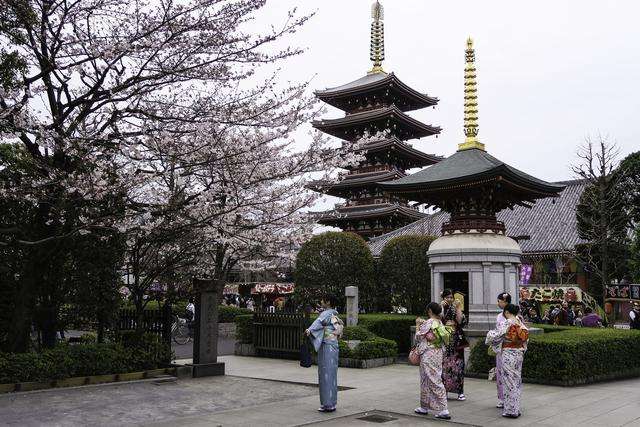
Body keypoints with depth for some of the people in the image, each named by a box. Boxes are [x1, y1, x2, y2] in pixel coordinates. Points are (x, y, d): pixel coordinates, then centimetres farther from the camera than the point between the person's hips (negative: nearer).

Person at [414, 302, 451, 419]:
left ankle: (443, 411, -3)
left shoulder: (427, 323, -16)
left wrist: (417, 325, 4)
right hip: (438, 354, 8)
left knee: (434, 381, -4)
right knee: (431, 380, 16)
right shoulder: (440, 323, 6)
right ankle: (424, 407, 26)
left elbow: (418, 338, -8)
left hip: (428, 355, -8)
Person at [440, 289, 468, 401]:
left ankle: (460, 391, 4)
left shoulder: (456, 308, 9)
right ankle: (444, 389, 7)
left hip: (456, 340, 1)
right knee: (444, 364, -4)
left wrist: (458, 308, -8)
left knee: (458, 364, -2)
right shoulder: (440, 308, 7)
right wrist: (442, 307, -13)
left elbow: (461, 322, -5)